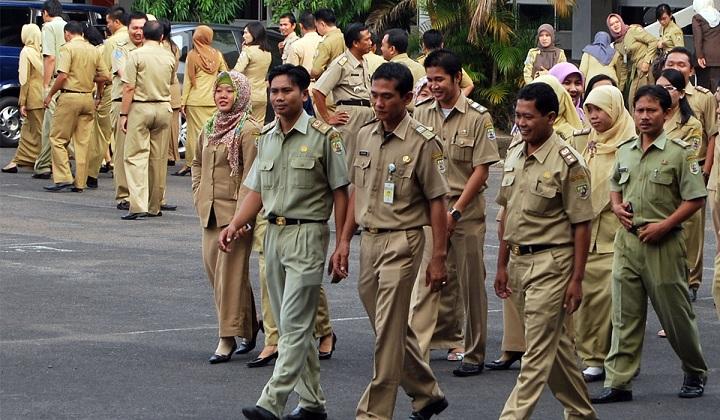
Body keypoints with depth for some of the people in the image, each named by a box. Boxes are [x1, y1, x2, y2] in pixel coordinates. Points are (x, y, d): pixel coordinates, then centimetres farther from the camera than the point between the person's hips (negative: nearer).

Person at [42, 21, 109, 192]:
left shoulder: (68, 48, -8)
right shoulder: (94, 51, 10)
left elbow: (63, 75, -16)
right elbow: (105, 76, 8)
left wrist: (50, 94, -7)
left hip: (70, 96, -6)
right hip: (88, 98, 6)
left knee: (58, 138, 2)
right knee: (83, 142, 7)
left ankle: (63, 177, -8)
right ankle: (80, 183, 7)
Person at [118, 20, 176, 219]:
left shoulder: (136, 55, -7)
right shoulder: (169, 57, 6)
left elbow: (129, 88, -10)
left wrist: (124, 114, -6)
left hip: (140, 108, -4)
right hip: (164, 108, 4)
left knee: (136, 156, -5)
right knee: (159, 158, 10)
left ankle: (138, 205, -18)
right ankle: (155, 206, 18)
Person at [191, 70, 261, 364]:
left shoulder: (248, 131, -11)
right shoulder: (209, 128, 13)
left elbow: (251, 176, -15)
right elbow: (198, 163, 27)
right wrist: (198, 195, 15)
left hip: (234, 210, -8)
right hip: (210, 211, 8)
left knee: (230, 271, -7)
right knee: (212, 266, 11)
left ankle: (228, 338, -4)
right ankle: (248, 325, 25)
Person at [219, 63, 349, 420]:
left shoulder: (323, 137, -7)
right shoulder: (266, 137, 12)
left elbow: (339, 192, -6)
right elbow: (256, 190, 16)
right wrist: (234, 226, 2)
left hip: (307, 233, -7)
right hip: (273, 233, 7)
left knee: (294, 324, -11)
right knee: (291, 325, 11)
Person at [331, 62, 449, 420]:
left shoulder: (422, 142, -11)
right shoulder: (365, 136, 8)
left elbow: (437, 201, -10)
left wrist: (438, 256, -12)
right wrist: (344, 240, 13)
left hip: (402, 242, -7)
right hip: (368, 240, 7)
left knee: (388, 332, -6)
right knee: (393, 328, 16)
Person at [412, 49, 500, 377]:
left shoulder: (478, 117, -5)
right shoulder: (421, 114, 6)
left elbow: (481, 170, -7)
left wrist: (455, 211, -12)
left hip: (466, 211, -2)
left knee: (471, 284, 5)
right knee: (424, 281, -5)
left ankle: (474, 354, 16)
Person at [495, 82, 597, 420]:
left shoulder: (567, 163, -13)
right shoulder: (514, 153, 8)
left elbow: (581, 225, -12)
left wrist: (576, 279, -14)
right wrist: (502, 265, 15)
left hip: (551, 263, -8)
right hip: (518, 261, 8)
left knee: (538, 349, -7)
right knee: (555, 343, 16)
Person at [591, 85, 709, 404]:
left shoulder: (678, 153, -8)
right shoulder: (624, 151, 9)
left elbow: (695, 198, -9)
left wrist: (664, 226, -16)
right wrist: (617, 207, 2)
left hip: (662, 243, -5)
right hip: (627, 241, 5)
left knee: (675, 314, 5)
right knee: (624, 316, 4)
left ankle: (696, 374, 25)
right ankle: (618, 383, 5)